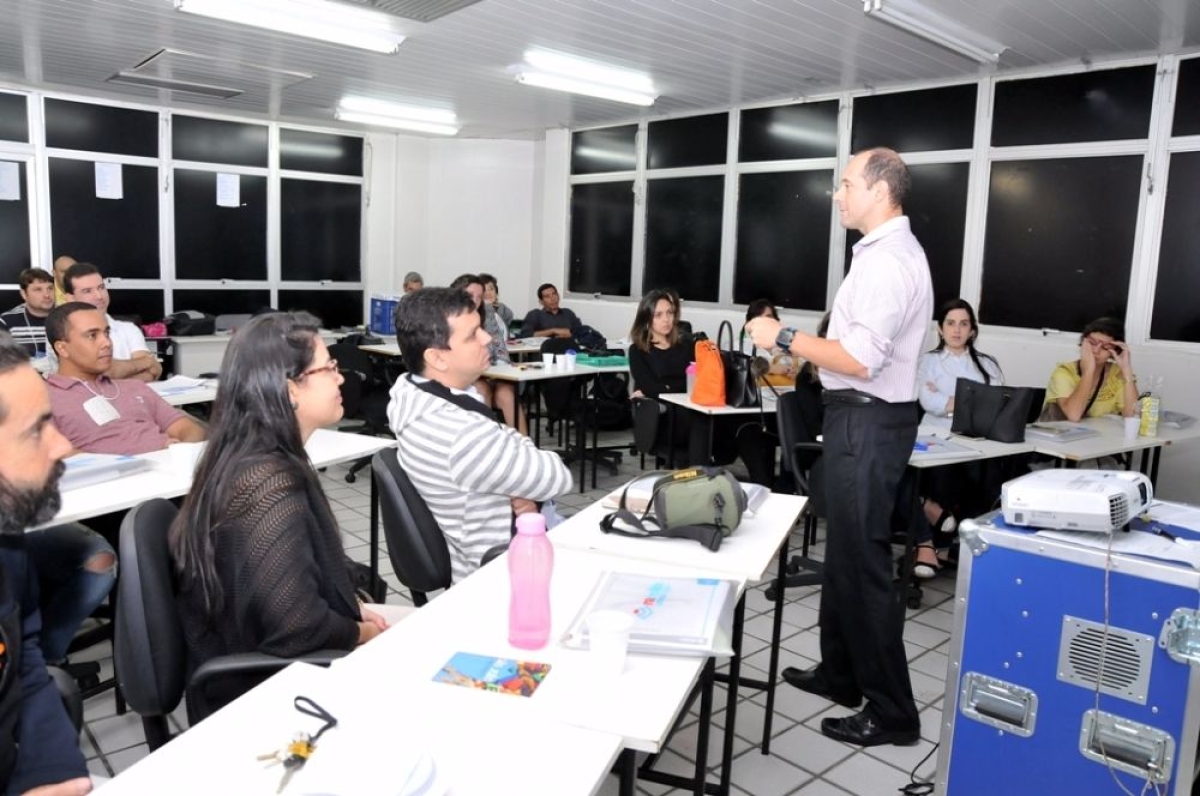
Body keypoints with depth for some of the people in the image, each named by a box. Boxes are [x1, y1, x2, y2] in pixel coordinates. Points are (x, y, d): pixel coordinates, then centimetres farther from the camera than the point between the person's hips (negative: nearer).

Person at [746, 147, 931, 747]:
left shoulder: (888, 260, -18)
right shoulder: (887, 251, 15)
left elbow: (859, 360, -26)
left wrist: (783, 337, -19)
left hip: (867, 424, -11)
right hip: (862, 417, 11)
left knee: (863, 563, -3)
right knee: (844, 553, 19)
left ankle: (892, 712, 10)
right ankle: (840, 674, 34)